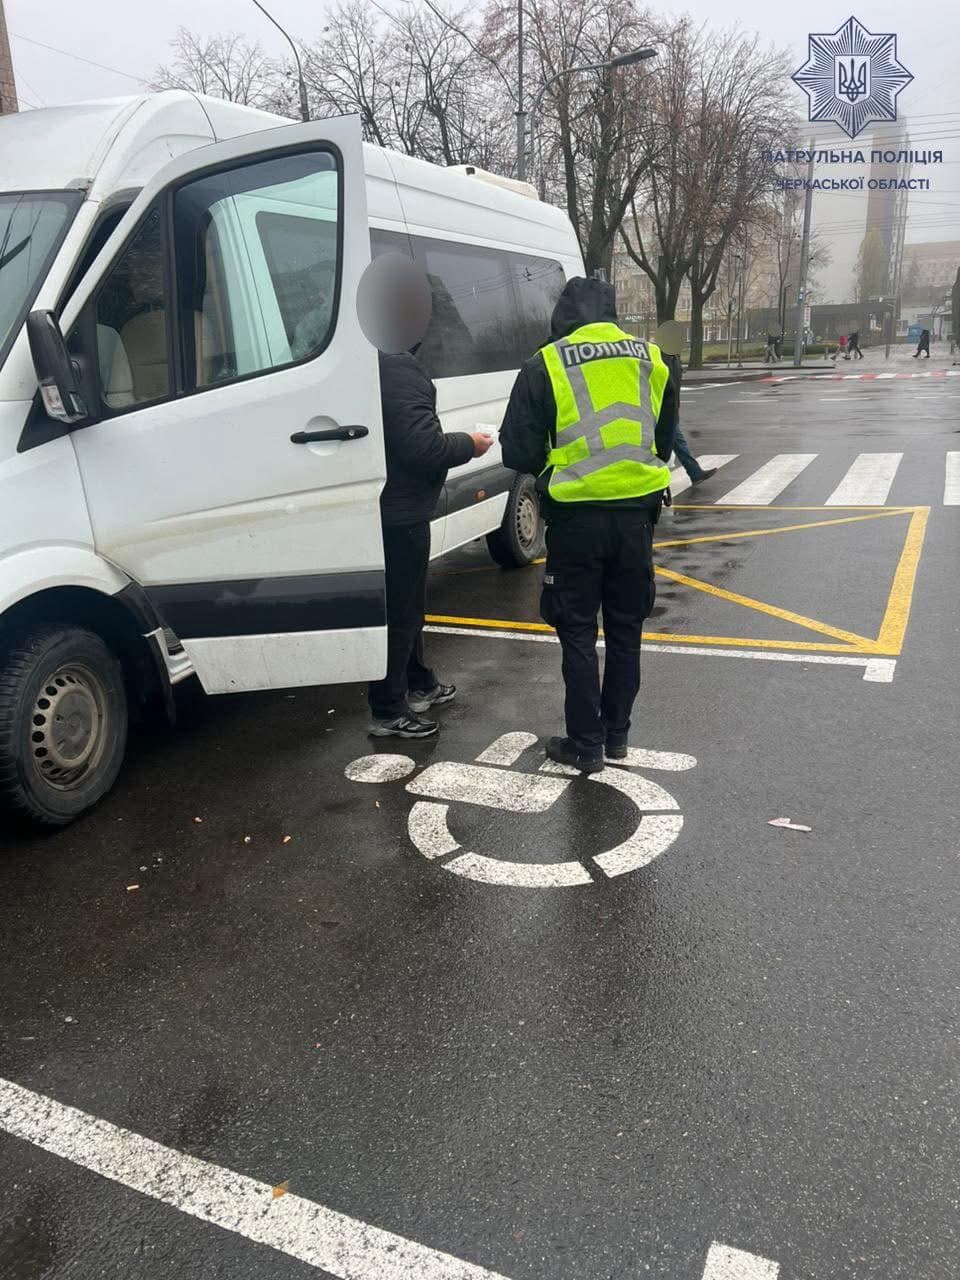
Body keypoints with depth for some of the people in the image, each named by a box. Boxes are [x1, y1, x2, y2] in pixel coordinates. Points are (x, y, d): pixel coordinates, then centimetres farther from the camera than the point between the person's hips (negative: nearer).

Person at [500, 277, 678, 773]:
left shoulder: (545, 366, -6)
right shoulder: (651, 360, 7)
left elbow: (518, 453, -4)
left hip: (577, 518, -4)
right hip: (636, 514, 4)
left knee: (578, 633, 7)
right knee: (625, 628, 16)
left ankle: (585, 744, 12)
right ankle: (616, 733, 26)